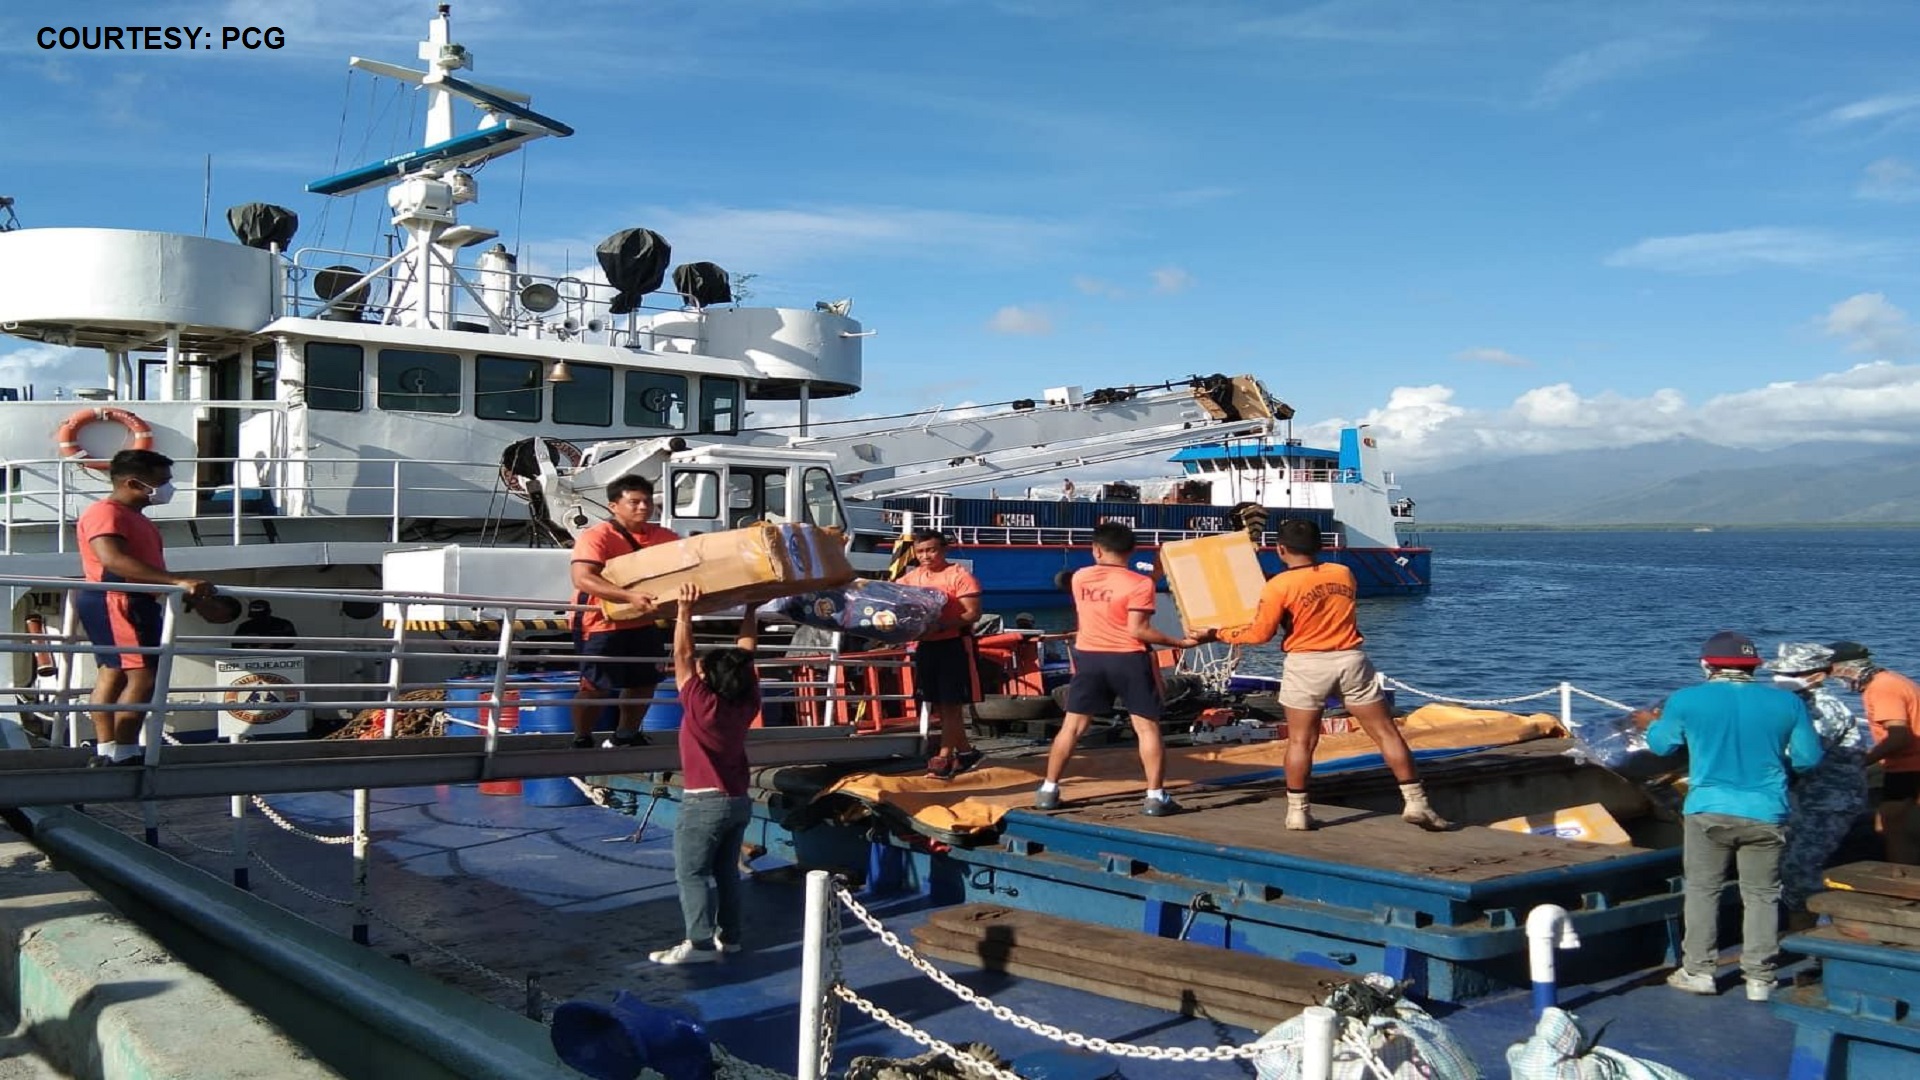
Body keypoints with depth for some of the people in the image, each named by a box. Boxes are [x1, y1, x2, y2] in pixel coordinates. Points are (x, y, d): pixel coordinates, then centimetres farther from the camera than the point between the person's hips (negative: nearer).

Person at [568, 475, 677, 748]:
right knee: (596, 686, -1)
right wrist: (629, 596, -42)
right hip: (602, 623, -7)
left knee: (645, 681, 18)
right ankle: (581, 741, 19)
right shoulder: (596, 537, -18)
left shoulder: (664, 537, 1)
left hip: (643, 622, 7)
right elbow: (582, 579, -31)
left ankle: (625, 736, 39)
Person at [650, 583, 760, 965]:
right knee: (726, 871, 15)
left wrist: (685, 611, -18)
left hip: (703, 802, -7)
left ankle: (700, 943, -6)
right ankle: (729, 936, 19)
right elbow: (746, 650, 5)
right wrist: (750, 609, 10)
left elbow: (682, 657, -17)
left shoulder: (702, 705, -19)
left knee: (692, 873, -1)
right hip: (739, 800, 7)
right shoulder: (747, 702, -4)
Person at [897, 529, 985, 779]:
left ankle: (944, 757, 0)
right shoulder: (911, 577, 9)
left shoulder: (959, 575, -10)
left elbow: (973, 614, -17)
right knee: (938, 705, 13)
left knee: (951, 704, -4)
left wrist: (941, 625, -28)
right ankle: (965, 752, 26)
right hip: (926, 646, 7)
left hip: (954, 645, -7)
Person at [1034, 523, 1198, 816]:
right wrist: (1179, 642, -11)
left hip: (1088, 657, 4)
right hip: (1127, 660, -4)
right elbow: (1137, 630, -16)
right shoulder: (1139, 583, -11)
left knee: (1072, 726, 10)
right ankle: (1155, 797, -1)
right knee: (1148, 728, 3)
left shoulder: (1080, 578, 4)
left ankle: (1048, 791, 12)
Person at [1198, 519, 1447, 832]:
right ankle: (1415, 802, 9)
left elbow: (1260, 634, -6)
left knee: (1300, 741, 8)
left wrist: (1219, 634, 7)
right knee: (1385, 732, 8)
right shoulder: (1344, 574, 5)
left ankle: (1298, 811, 11)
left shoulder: (1279, 586, -9)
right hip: (1351, 660, 3)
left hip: (1306, 665, -3)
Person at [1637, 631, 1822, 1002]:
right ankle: (1759, 979, 14)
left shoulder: (1686, 700, -5)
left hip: (1708, 810, -1)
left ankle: (1699, 970, 16)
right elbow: (1808, 758, 3)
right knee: (1761, 895, 11)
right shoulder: (1787, 702, -3)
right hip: (1765, 814, 1)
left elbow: (1662, 744, 10)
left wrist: (1650, 724, 33)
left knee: (1702, 889, 13)